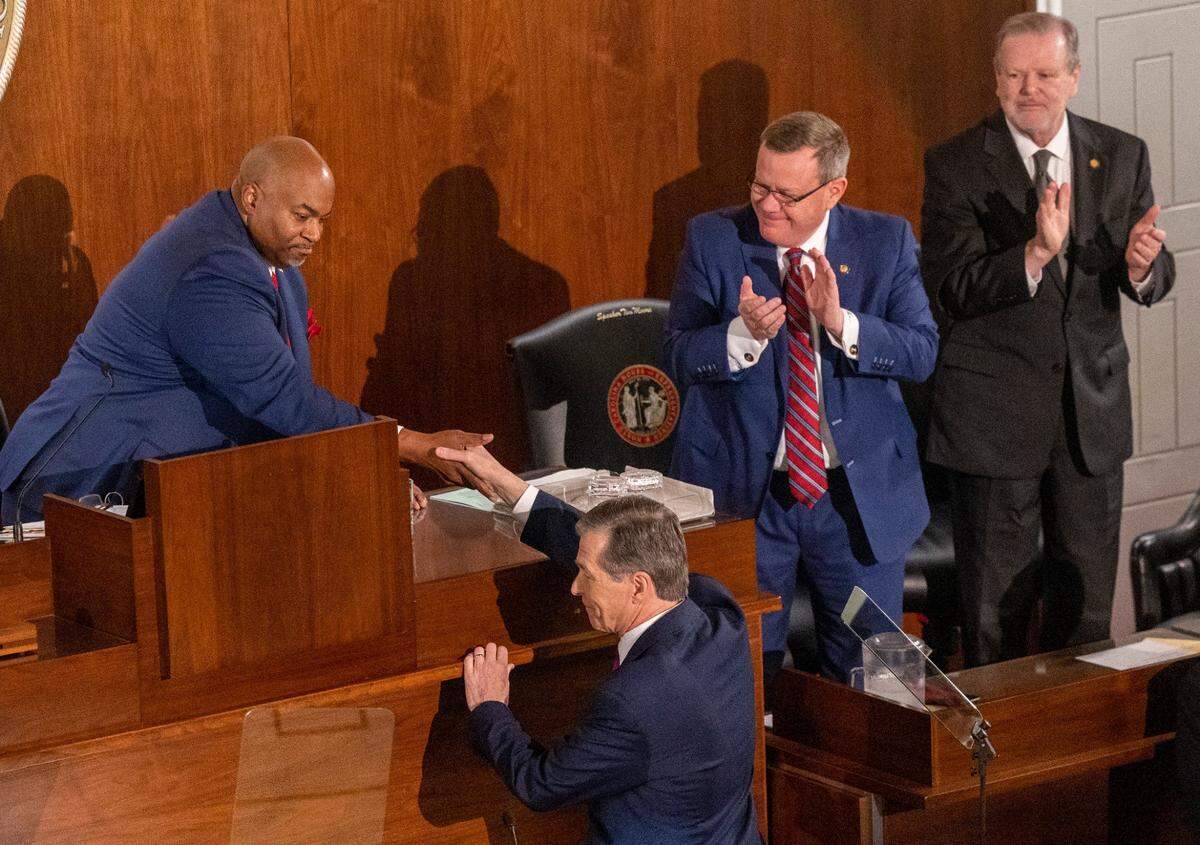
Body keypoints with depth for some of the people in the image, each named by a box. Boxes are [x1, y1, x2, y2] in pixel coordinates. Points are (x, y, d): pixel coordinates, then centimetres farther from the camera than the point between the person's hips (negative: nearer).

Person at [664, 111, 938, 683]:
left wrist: (842, 323, -23)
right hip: (742, 490, -1)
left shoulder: (886, 242, -1)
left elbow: (922, 354, -8)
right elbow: (679, 358, -6)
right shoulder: (712, 239, -3)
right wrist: (744, 333, -25)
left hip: (861, 495, 1)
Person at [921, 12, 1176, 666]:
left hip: (1094, 408, 3)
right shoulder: (955, 165, -8)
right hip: (996, 410, -3)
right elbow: (952, 287, -17)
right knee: (996, 609, 6)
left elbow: (1156, 280, 3)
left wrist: (1141, 266, -21)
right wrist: (1036, 253, -33)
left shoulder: (1122, 157, 3)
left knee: (1087, 601, 13)